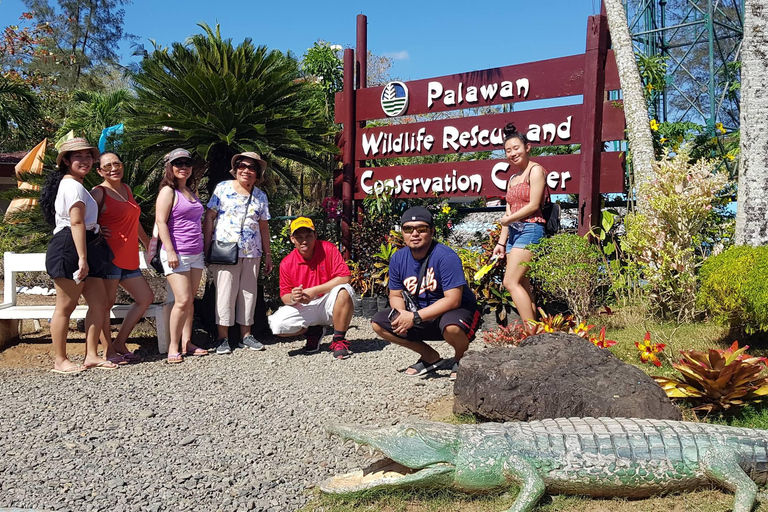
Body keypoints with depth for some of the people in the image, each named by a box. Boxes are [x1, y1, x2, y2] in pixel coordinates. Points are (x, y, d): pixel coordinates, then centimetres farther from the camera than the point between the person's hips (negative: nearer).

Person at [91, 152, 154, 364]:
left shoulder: (126, 189, 17)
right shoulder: (98, 193, -6)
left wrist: (148, 244, 30)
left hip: (129, 259, 8)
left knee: (145, 298, 11)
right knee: (107, 302, -4)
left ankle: (119, 343, 17)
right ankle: (109, 352, 6)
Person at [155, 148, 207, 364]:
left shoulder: (192, 192, 18)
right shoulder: (168, 191, -5)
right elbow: (161, 222, -12)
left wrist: (204, 248, 21)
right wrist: (170, 251, -19)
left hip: (196, 254, 7)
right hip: (177, 254, -7)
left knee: (190, 300, 8)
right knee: (183, 300, -11)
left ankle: (187, 343, 15)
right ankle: (173, 347, -1)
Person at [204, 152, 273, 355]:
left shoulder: (260, 196, 12)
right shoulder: (223, 188, 3)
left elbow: (264, 227, 15)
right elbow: (209, 217, 1)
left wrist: (268, 254, 13)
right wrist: (207, 246, -6)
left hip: (252, 253, 4)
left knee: (249, 292, 7)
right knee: (225, 292, -4)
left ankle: (246, 335, 18)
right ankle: (223, 337, 4)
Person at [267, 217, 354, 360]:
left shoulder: (328, 249, -10)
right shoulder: (286, 263, -3)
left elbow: (345, 278, -18)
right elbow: (285, 296, 2)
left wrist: (314, 291, -22)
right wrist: (293, 298, -25)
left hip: (328, 305, -2)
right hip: (304, 308, 2)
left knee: (344, 291, -35)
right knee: (277, 325, -23)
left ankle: (339, 340, -16)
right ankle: (313, 331, 10)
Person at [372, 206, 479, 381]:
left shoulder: (446, 257, -23)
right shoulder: (398, 259, -3)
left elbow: (453, 300, -27)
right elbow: (395, 295, 5)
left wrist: (415, 317, -29)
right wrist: (400, 313, -20)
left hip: (457, 311, -6)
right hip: (420, 317, 7)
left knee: (451, 327, -41)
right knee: (378, 323, -8)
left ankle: (461, 358, -1)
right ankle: (430, 357, 7)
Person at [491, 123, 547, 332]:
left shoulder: (535, 170, -4)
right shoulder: (513, 178, 19)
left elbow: (534, 205, -12)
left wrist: (509, 219, -4)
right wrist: (501, 242, 13)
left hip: (530, 230, -8)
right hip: (514, 234, 8)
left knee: (511, 282, -16)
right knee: (522, 285, 4)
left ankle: (532, 331, -13)